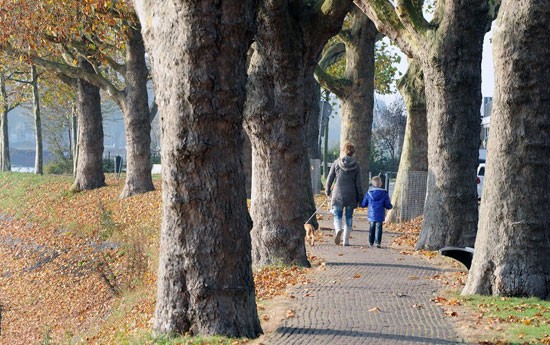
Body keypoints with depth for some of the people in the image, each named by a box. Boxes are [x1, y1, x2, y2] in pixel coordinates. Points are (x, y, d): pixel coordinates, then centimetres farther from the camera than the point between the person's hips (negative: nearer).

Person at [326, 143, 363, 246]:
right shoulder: (356, 165, -1)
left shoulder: (337, 163, -2)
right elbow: (358, 183, -1)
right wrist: (360, 198, 5)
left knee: (337, 215, 3)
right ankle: (346, 240, 9)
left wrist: (328, 191, 16)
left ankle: (338, 230, -28)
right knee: (349, 217, 10)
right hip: (351, 195, 1)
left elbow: (330, 178, 1)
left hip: (338, 194, -1)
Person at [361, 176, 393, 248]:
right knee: (378, 228, 2)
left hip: (371, 215, 2)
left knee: (372, 228, 16)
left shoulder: (369, 193, -1)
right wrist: (391, 206, 19)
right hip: (380, 215, -2)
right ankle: (377, 242, -7)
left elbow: (363, 204, 4)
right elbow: (388, 206, -3)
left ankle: (371, 242, 21)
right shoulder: (384, 193, -4)